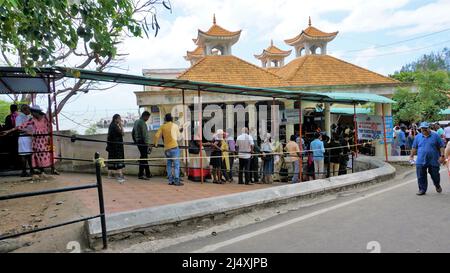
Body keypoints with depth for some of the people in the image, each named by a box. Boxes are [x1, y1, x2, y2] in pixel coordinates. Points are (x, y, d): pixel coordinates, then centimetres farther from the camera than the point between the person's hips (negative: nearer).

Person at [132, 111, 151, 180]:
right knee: (143, 158, -6)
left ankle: (148, 174, 19)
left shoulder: (136, 122, 16)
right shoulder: (142, 123, -14)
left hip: (138, 142, 10)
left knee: (144, 157, 14)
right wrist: (147, 143, -17)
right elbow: (144, 134, -20)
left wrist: (135, 141, 27)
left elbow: (133, 133, 22)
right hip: (143, 142, -10)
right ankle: (140, 175, -3)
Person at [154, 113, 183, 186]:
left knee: (169, 164, 14)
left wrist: (155, 143, 19)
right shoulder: (175, 126, 4)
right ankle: (176, 181, -9)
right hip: (174, 146, -4)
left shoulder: (163, 126, 10)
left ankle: (170, 180, 13)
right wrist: (179, 131, 33)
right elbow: (178, 136, 13)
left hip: (166, 148, 4)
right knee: (176, 164, -4)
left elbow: (157, 135, 3)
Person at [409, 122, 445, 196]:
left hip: (433, 161, -1)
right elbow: (414, 147, 13)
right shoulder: (418, 137, 6)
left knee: (435, 175, 10)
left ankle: (437, 186, 39)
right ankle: (422, 190, 12)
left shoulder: (435, 136, 1)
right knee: (421, 177, 1)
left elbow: (441, 147, 2)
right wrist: (411, 156, 10)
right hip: (421, 161, 1)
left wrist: (442, 155, -7)